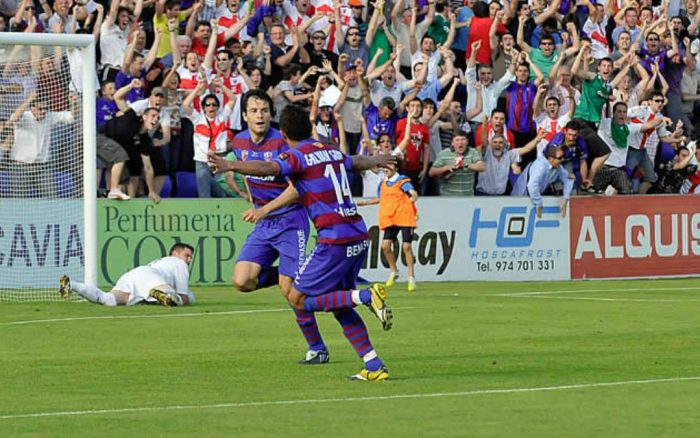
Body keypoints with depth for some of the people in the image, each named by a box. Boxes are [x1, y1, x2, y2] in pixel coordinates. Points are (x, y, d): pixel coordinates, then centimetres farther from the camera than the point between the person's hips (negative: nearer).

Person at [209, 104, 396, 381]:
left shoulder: (298, 156, -5)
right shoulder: (333, 152, 17)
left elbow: (268, 168, -27)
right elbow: (358, 163, 39)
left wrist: (230, 166, -39)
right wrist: (377, 160, 62)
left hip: (335, 240, -8)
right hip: (359, 237, 8)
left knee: (298, 299, 0)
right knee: (339, 306, 18)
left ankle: (367, 296, -14)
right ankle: (374, 366, 10)